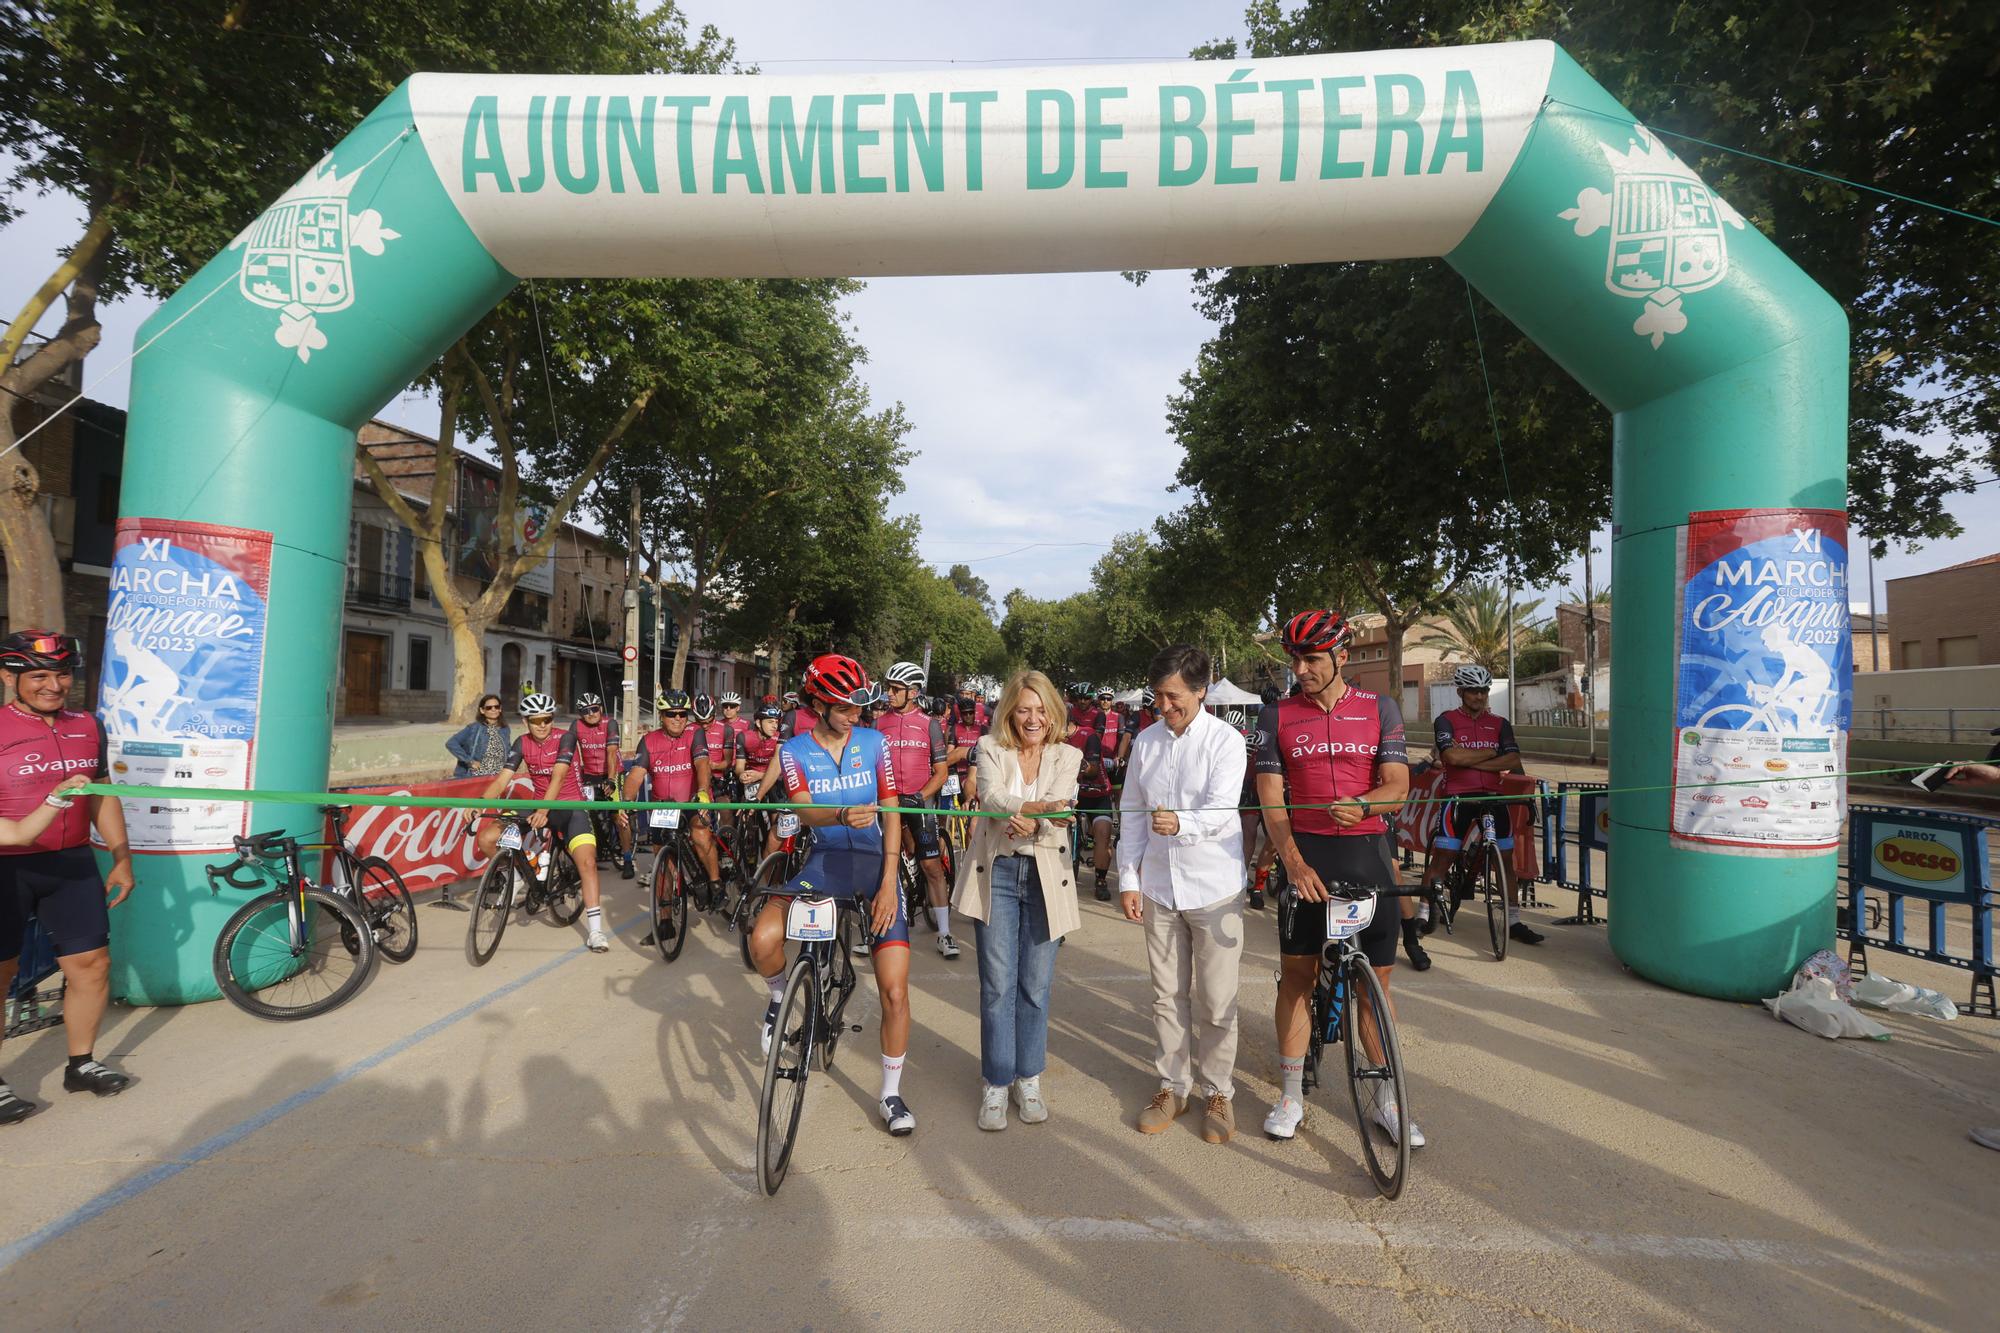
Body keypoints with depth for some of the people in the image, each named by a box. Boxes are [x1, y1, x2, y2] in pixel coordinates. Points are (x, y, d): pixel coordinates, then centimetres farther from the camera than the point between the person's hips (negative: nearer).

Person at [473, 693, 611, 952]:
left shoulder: (565, 738, -13)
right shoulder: (522, 743, -1)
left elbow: (557, 776, -26)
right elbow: (503, 779, -8)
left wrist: (544, 810, -39)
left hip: (570, 806, -5)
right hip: (538, 806, 5)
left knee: (586, 862, -22)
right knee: (486, 839, -12)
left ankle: (595, 930, -18)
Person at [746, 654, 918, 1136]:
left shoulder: (873, 743, 0)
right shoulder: (794, 751, 0)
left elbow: (891, 813, -2)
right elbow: (804, 810, -17)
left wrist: (888, 883, -12)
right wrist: (842, 815, -41)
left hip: (875, 861, 0)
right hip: (825, 859, 1)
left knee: (895, 990, -6)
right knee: (763, 941, -26)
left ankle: (891, 1094, 18)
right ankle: (781, 996, 10)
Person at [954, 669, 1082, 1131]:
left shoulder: (1067, 756, 4)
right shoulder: (991, 749, 1)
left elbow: (1058, 813, -12)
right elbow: (991, 795, -18)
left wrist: (1030, 823, -34)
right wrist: (1041, 807, -35)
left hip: (1045, 878, 1)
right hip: (996, 873, -1)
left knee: (1036, 985, 8)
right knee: (997, 985, 2)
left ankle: (1029, 1079, 26)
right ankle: (996, 1084, 18)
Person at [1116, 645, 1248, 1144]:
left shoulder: (1225, 740, -8)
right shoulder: (1146, 742, 6)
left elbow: (1221, 811, -20)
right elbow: (1132, 813, 10)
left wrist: (1180, 822, -41)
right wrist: (1128, 879, 6)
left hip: (1214, 887, -4)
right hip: (1158, 886, 4)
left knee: (1215, 1000, 6)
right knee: (1167, 995, 14)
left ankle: (1218, 1091, 25)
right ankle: (1172, 1087, 30)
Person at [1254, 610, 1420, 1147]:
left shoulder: (1380, 709, 3)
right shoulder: (1276, 717, 1)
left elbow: (1397, 785, -4)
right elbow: (1271, 799, -3)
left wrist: (1359, 805, -27)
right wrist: (1294, 863, -16)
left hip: (1368, 853, 0)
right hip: (1305, 855, 0)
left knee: (1376, 980, 7)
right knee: (1295, 975, 5)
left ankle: (1386, 1098, 24)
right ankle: (1292, 1094, 20)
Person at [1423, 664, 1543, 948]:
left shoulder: (1499, 724, 10)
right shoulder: (1446, 720, -2)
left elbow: (1513, 761, -4)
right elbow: (1452, 756, -17)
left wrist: (1470, 761, -14)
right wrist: (1490, 753, -6)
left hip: (1492, 797, 4)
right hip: (1458, 796, -4)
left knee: (1505, 859, 8)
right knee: (1441, 858, -5)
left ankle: (1514, 922, 20)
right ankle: (1423, 916, 4)